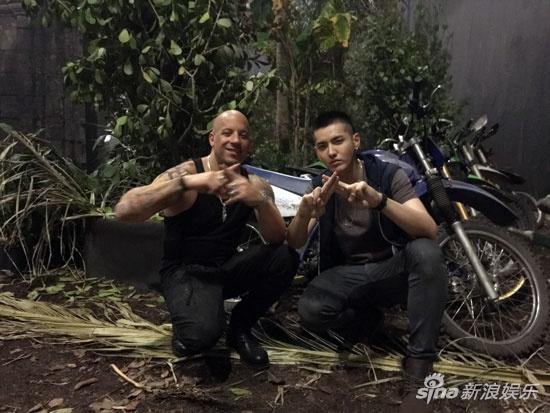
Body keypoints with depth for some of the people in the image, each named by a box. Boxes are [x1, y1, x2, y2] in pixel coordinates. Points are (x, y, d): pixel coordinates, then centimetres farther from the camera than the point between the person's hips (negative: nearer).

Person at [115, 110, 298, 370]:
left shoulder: (256, 184, -1)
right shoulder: (186, 173, -15)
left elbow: (277, 239, -14)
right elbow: (123, 210, -29)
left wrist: (259, 200, -34)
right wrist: (188, 182, -39)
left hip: (226, 269, 5)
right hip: (184, 272, -5)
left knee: (285, 258, -21)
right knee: (201, 335, -34)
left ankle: (240, 328, 2)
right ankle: (186, 331, 7)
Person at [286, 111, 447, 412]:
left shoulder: (389, 174, -11)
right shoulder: (321, 187, -2)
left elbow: (429, 230, -26)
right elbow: (294, 244, -11)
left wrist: (379, 200, -44)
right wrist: (304, 213, -35)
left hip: (394, 268, -1)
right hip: (348, 274, 2)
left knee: (426, 252, -36)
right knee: (309, 310, -31)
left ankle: (418, 368, -30)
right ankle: (368, 318, 2)